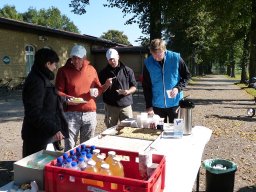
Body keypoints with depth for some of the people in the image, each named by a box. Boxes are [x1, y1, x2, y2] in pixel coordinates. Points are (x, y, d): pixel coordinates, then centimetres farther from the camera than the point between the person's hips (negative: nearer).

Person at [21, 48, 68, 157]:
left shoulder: (42, 79, 14)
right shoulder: (36, 82, -19)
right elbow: (34, 113, -25)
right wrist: (53, 130, -27)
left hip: (46, 134, 10)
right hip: (39, 137, -10)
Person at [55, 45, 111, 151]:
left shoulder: (91, 70, 9)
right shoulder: (63, 70, 0)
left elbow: (98, 89, 17)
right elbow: (58, 91, -2)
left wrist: (106, 85, -3)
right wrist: (67, 98, -21)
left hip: (90, 113, 3)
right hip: (71, 114, -3)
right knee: (69, 147, 3)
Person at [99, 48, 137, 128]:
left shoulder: (127, 70, 5)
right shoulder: (104, 72, 6)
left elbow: (134, 87, 7)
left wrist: (128, 91, -14)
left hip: (126, 105, 0)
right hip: (110, 106, 1)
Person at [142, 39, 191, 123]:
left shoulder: (176, 58, -10)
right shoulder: (148, 63, -7)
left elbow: (186, 75, 2)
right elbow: (146, 86, -1)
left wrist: (178, 88, -15)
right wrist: (149, 106, -6)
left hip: (175, 103, -1)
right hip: (157, 105, 1)